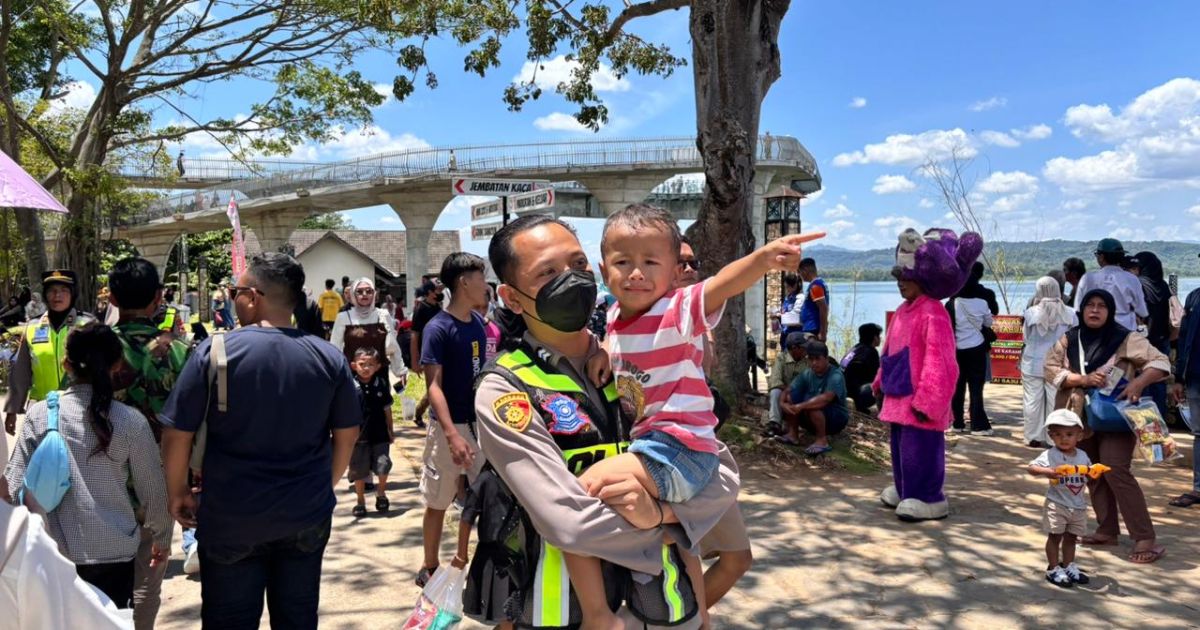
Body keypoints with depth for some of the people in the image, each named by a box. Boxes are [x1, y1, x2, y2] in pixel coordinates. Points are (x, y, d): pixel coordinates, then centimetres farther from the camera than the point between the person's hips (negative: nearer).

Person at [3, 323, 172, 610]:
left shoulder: (39, 415, -5)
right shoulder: (131, 421, -8)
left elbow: (13, 485, -3)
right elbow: (153, 491, -2)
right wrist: (162, 538, 14)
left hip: (54, 552, 1)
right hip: (115, 552, -1)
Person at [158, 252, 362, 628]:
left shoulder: (215, 351, -12)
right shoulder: (329, 358, -5)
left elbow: (176, 434, -8)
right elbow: (347, 434, 3)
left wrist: (178, 492, 8)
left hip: (231, 518, -2)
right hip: (307, 516, 2)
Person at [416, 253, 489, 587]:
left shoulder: (478, 323, 6)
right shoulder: (438, 328, -15)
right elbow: (434, 386, -19)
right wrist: (452, 434, -29)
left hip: (482, 422, 7)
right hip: (450, 427, -6)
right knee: (438, 502, 7)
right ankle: (429, 568, 23)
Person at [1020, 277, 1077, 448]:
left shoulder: (1031, 313, -9)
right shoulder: (1069, 314, -5)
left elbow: (1027, 338, 1)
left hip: (1033, 363, -1)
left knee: (1033, 401, 6)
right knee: (1056, 402, 6)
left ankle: (1034, 437, 11)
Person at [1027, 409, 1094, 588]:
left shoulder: (1082, 456, 4)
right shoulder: (1050, 455, -14)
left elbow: (1088, 475, 15)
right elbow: (1032, 467, -22)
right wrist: (1047, 471, -39)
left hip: (1078, 506, 5)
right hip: (1056, 504, -5)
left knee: (1071, 537, 16)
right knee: (1055, 536, 3)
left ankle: (1068, 566, 31)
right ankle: (1053, 569, 13)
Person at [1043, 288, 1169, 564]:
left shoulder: (1125, 339, -8)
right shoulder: (1068, 340, 2)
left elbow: (1161, 362, -9)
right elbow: (1050, 369, -5)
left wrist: (1139, 382, -28)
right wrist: (1083, 379, -21)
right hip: (1083, 417, 5)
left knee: (1116, 472, -14)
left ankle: (1145, 539, -11)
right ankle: (1107, 530, 22)